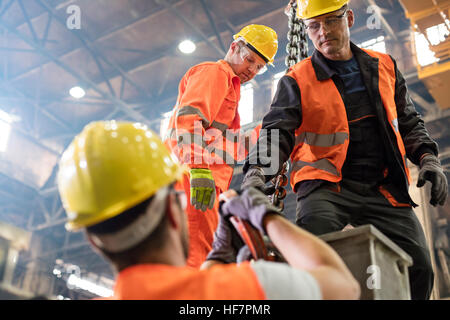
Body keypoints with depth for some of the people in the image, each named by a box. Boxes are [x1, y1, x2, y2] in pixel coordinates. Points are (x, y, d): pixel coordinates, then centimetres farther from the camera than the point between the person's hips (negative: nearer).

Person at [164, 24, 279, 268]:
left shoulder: (229, 86, 35)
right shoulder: (214, 72, 4)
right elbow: (189, 117, -16)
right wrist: (199, 169, -28)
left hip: (204, 177, 10)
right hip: (194, 178, -10)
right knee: (197, 259, -18)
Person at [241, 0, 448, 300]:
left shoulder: (384, 66, 15)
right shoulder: (298, 81, 3)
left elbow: (408, 122, 21)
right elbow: (276, 131, -9)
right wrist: (257, 172, -28)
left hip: (383, 188, 4)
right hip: (326, 186, -3)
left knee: (418, 267, -8)